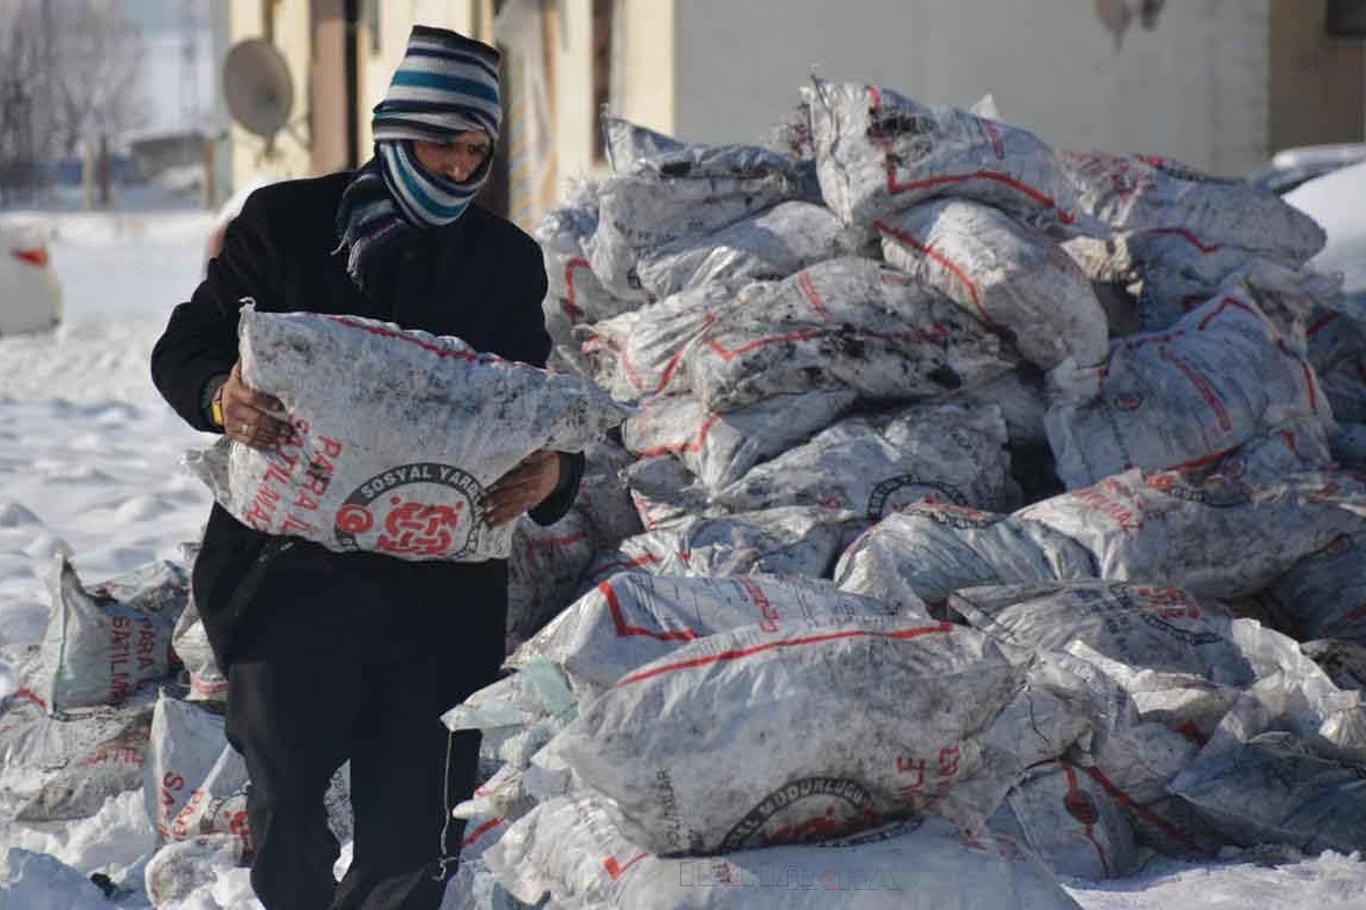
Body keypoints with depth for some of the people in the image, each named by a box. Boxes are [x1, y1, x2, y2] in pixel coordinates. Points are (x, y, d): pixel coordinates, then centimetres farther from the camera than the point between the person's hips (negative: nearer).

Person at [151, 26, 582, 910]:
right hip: (294, 562, -2)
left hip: (442, 581, 2)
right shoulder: (288, 223, 4)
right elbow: (182, 348, 4)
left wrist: (551, 470, -13)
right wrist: (224, 397, -21)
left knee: (414, 834, 2)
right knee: (285, 784, -11)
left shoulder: (507, 261, 12)